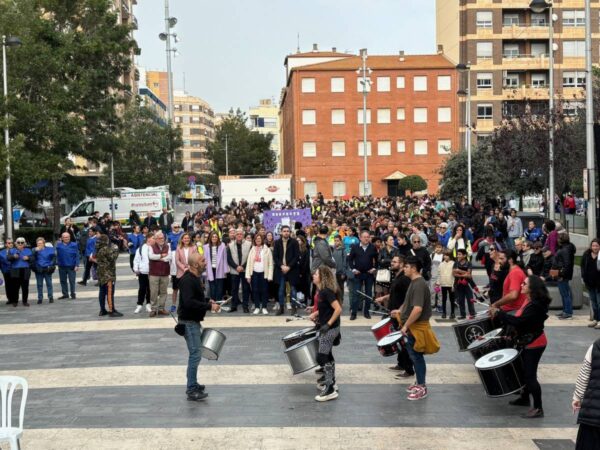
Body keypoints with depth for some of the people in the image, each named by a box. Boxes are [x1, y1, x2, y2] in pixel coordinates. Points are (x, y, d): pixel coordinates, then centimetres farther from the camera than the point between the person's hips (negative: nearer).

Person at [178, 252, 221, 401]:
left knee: (195, 354, 17)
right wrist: (209, 306, -25)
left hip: (194, 321, 10)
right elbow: (189, 303, -30)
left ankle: (193, 384, 28)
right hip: (188, 322, -10)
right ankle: (192, 390, -5)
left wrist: (208, 302, 10)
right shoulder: (187, 280, -21)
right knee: (195, 354, -9)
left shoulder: (196, 278, 12)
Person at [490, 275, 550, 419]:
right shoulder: (528, 301, 6)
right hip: (527, 342, 10)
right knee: (526, 372, 22)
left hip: (534, 344, -10)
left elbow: (519, 321, -31)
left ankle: (538, 408, 3)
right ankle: (525, 398, 38)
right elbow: (520, 319, 9)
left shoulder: (535, 305, -25)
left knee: (530, 375, -5)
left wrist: (499, 314, -26)